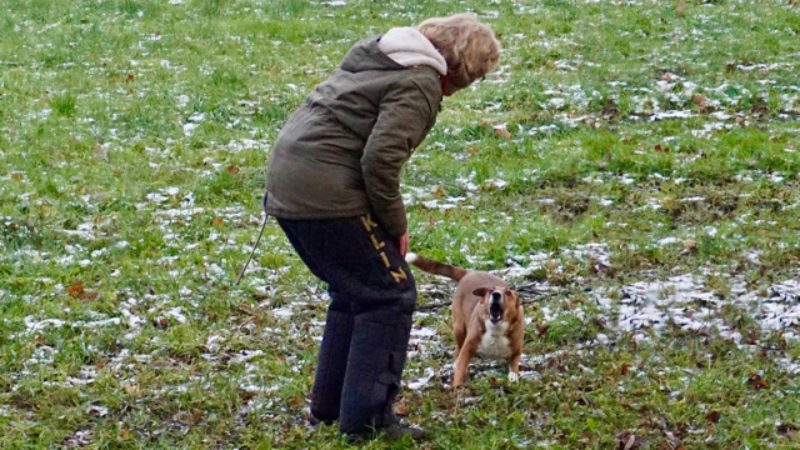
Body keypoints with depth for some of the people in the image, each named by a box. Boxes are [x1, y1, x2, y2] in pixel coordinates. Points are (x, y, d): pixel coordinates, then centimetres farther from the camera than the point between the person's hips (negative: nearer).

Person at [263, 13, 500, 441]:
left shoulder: (377, 51, 17)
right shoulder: (419, 85, -11)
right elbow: (380, 160, -21)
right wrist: (395, 225, -6)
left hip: (285, 179, 10)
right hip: (325, 194, -10)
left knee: (356, 291, 23)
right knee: (390, 294, 2)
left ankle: (329, 402, 29)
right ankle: (367, 417, 4)